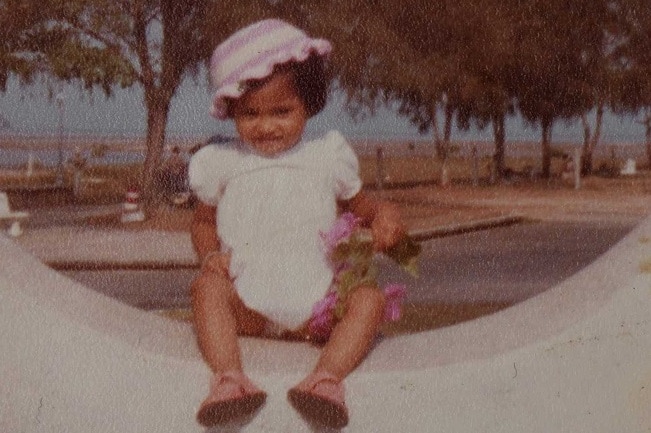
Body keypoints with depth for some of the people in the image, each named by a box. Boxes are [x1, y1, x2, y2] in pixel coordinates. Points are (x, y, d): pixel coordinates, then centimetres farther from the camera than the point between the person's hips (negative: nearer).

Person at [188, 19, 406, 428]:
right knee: (207, 286, -28)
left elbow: (360, 205, 19)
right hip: (247, 306, 0)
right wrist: (210, 255, -1)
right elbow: (204, 219, 21)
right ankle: (229, 376, -42)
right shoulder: (223, 163, 9)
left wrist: (385, 214, -5)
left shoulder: (328, 157, 9)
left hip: (317, 304, 0)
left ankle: (328, 378, -40)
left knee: (370, 299, -23)